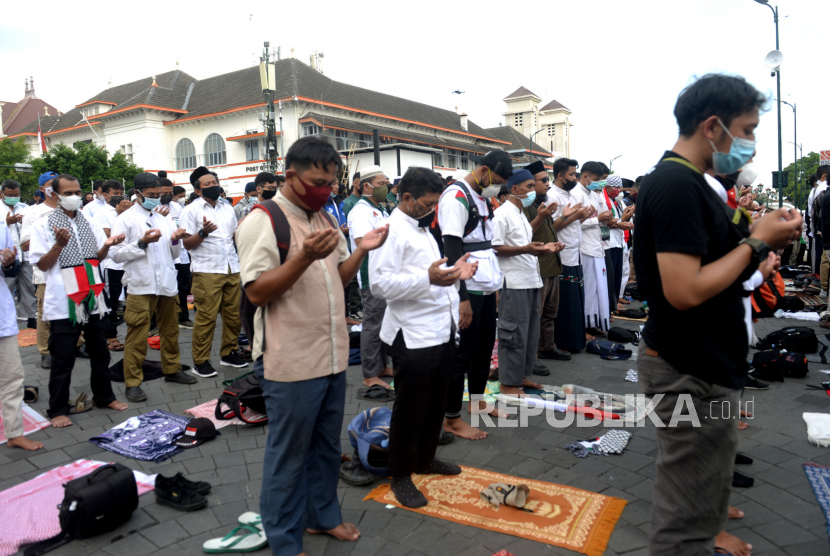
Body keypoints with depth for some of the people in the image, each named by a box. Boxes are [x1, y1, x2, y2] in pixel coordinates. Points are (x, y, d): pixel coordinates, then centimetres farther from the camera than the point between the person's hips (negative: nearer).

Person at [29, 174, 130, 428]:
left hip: (92, 298, 5)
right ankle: (58, 409, 15)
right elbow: (42, 265, -5)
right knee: (63, 359, 2)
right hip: (63, 302, -4)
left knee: (100, 353, 14)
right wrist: (59, 244, -21)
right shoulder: (43, 225, -3)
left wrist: (108, 244, -6)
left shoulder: (89, 225, 11)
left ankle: (104, 396, 29)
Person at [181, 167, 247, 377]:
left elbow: (237, 235, 25)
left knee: (234, 314, 6)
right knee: (206, 317, -5)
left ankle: (229, 353, 21)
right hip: (207, 271, -5)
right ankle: (200, 362, 5)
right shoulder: (191, 210, 1)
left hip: (232, 268, 5)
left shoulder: (227, 208, 19)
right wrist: (203, 232, -21)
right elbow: (187, 244, -4)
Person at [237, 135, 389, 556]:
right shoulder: (262, 222, -12)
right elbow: (256, 292, -17)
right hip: (291, 363, -7)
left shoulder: (323, 219, 13)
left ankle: (322, 514, 41)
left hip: (332, 357, 8)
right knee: (288, 455, 8)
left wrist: (361, 250, 0)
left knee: (326, 446, 20)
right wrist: (305, 256, -28)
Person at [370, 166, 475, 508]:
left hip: (442, 331, 9)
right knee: (410, 410, 4)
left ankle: (425, 459, 39)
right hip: (413, 336, -9)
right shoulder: (392, 231, -14)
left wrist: (454, 274, 8)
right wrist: (428, 278, -31)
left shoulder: (422, 229, 18)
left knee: (435, 404, 20)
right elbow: (380, 284, -24)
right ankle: (401, 476, 22)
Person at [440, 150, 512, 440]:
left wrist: (496, 285, 15)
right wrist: (462, 298, -22)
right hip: (466, 289, -9)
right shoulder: (456, 197, -14)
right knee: (461, 353, -1)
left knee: (485, 346, 18)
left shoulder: (482, 198, 15)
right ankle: (451, 418, 11)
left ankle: (477, 401, 34)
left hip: (486, 287, 9)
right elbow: (452, 251, -20)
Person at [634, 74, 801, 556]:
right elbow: (685, 291, -27)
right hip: (692, 373, -10)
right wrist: (757, 243, -15)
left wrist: (758, 237, 3)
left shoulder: (682, 180, 13)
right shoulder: (677, 185, -19)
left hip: (697, 365, 10)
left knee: (693, 506, 25)